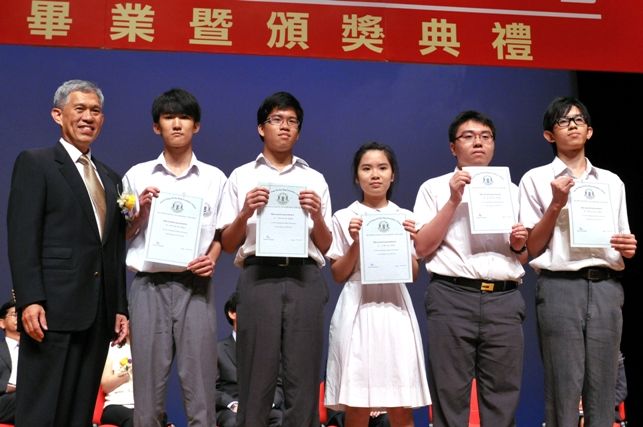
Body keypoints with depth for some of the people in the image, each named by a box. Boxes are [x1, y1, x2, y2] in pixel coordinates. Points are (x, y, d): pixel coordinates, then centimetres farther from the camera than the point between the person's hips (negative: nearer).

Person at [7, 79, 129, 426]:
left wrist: (120, 307, 12)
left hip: (99, 312, 6)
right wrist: (30, 301, -17)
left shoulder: (110, 178, 20)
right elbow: (22, 238, -7)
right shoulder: (34, 163, 2)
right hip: (54, 307, -6)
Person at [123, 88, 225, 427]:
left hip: (195, 286, 0)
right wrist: (141, 212, -7)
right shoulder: (137, 175, 8)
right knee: (148, 380, 4)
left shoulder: (215, 178, 8)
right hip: (149, 284, 0)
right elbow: (122, 236, 11)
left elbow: (222, 232, 13)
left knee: (198, 380, -1)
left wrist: (211, 259, -5)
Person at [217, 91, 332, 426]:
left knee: (303, 379, 1)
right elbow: (227, 244, 9)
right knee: (256, 378, 0)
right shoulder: (242, 177, 12)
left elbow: (325, 246, 15)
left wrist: (317, 216, -4)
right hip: (259, 277, -1)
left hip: (305, 279, 2)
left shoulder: (314, 179, 17)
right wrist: (245, 214, -9)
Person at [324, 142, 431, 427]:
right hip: (357, 310, -1)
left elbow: (413, 275, 9)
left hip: (395, 310, 2)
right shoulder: (344, 218, 6)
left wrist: (408, 242, -7)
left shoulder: (406, 218, 11)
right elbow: (338, 275, 4)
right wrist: (356, 243, -10)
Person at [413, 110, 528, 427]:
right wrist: (453, 200, -7)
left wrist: (519, 245, -1)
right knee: (450, 396, 0)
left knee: (503, 399, 3)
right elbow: (422, 248, -1)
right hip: (452, 298, -3)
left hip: (505, 300, 3)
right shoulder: (435, 188, 9)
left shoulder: (512, 192, 19)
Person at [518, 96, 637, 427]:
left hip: (606, 288, 4)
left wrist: (629, 249, 0)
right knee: (563, 387, -3)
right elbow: (532, 249, 2)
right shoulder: (536, 179, 6)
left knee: (603, 387, 4)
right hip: (560, 287, -3)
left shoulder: (612, 182, 18)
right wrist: (556, 204, -9)